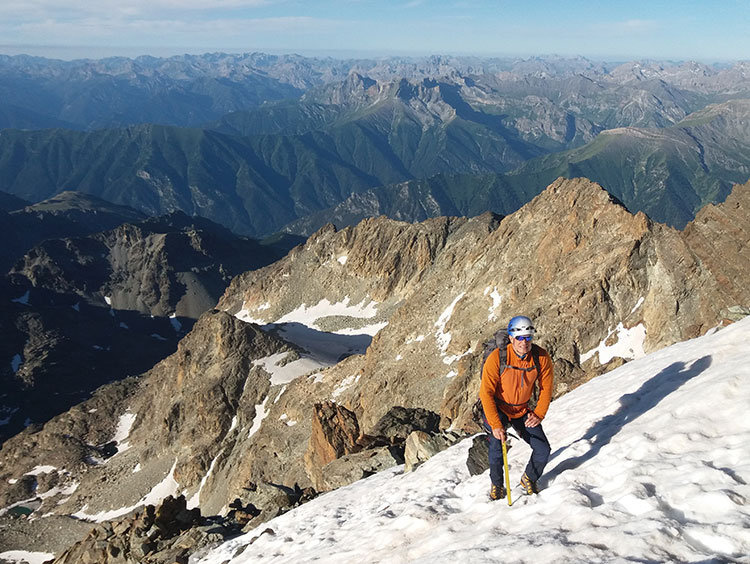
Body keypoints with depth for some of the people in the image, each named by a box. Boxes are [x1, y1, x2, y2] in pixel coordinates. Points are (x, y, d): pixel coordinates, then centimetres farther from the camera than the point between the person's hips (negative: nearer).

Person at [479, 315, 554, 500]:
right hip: (496, 409, -3)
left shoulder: (542, 357, -15)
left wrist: (538, 414, -13)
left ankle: (529, 479, 26)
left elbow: (546, 388, -1)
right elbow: (486, 392, -22)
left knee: (543, 450, -4)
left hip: (522, 411, 4)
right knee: (497, 442, -26)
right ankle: (497, 485, 0)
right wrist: (495, 425, -28)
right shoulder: (496, 358, -25)